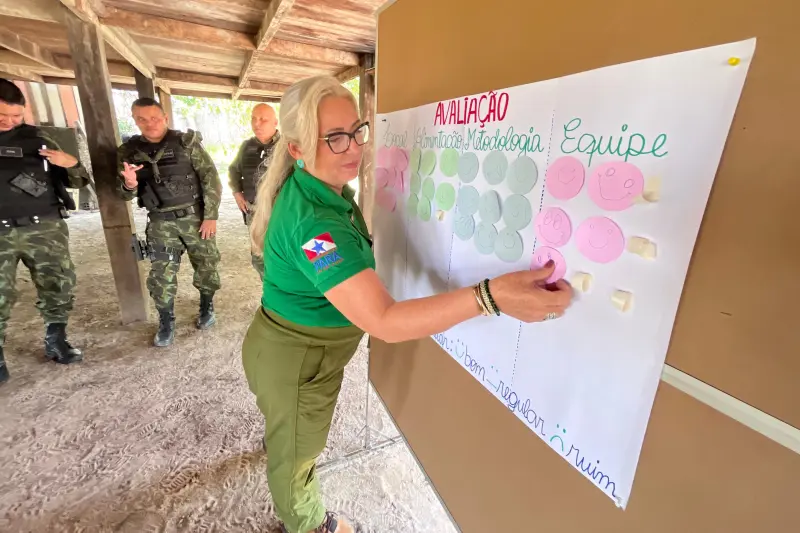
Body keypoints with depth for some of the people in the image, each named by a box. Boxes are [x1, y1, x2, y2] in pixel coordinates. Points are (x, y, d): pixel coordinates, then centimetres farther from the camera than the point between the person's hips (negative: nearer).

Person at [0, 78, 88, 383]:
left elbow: (76, 182, 10)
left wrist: (71, 164, -11)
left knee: (59, 287, 4)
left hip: (45, 228, 1)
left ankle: (56, 342, 22)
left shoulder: (36, 139, 8)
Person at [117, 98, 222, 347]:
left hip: (195, 216, -2)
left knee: (206, 264, 7)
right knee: (161, 275, 2)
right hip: (161, 222, 3)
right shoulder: (129, 151, 4)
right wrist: (129, 185, -16)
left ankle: (207, 307, 31)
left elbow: (210, 178, -8)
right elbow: (127, 194, 10)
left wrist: (211, 216, -13)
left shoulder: (186, 142, -5)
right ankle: (166, 324, 19)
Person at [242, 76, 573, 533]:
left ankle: (274, 440, 76)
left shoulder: (319, 188, -6)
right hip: (298, 361, -9)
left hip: (289, 344, 9)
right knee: (296, 455, 23)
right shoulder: (312, 221, -39)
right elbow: (384, 321, -46)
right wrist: (492, 295, -52)